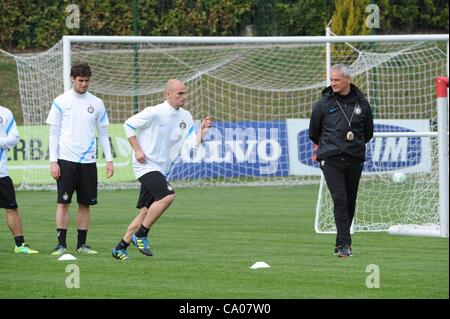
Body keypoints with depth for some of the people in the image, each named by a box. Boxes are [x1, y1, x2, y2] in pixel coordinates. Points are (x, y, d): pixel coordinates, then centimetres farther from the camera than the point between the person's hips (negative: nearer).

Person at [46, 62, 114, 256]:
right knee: (63, 203, -6)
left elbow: (103, 133, 13)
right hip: (66, 159, -3)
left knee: (85, 204, 4)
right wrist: (53, 161, -6)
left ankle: (81, 244, 11)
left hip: (88, 160, 3)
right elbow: (54, 133, 1)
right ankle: (61, 244, -4)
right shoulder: (61, 102, 1)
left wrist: (109, 160, 5)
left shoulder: (96, 103, 8)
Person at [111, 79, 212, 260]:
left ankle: (120, 248, 18)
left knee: (145, 211, 8)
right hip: (146, 165, -8)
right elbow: (128, 125, -4)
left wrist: (202, 132, -15)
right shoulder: (154, 113, -13)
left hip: (162, 170, 8)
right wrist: (137, 150, -10)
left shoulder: (186, 117, 6)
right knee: (168, 196, -26)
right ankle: (141, 235, -12)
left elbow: (191, 145, 3)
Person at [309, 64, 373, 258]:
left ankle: (341, 243, 19)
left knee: (350, 202, 7)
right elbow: (313, 133, 13)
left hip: (355, 160, 3)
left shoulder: (361, 103, 5)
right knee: (340, 199, -16)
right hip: (331, 160, -3)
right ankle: (345, 244, -18)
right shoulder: (323, 104, 0)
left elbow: (368, 133, 18)